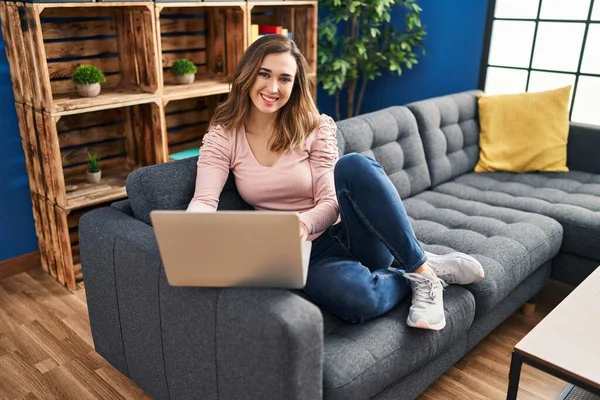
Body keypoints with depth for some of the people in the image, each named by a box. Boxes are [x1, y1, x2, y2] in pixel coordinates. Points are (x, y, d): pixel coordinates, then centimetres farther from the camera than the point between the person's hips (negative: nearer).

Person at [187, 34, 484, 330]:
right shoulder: (222, 136, 0)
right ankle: (409, 279, -7)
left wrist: (304, 222, -30)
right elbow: (204, 201, -12)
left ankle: (421, 270, -19)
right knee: (355, 297, -39)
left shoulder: (315, 127, -2)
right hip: (307, 253, -1)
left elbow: (330, 203, -7)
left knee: (352, 166, -34)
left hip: (354, 236, 1)